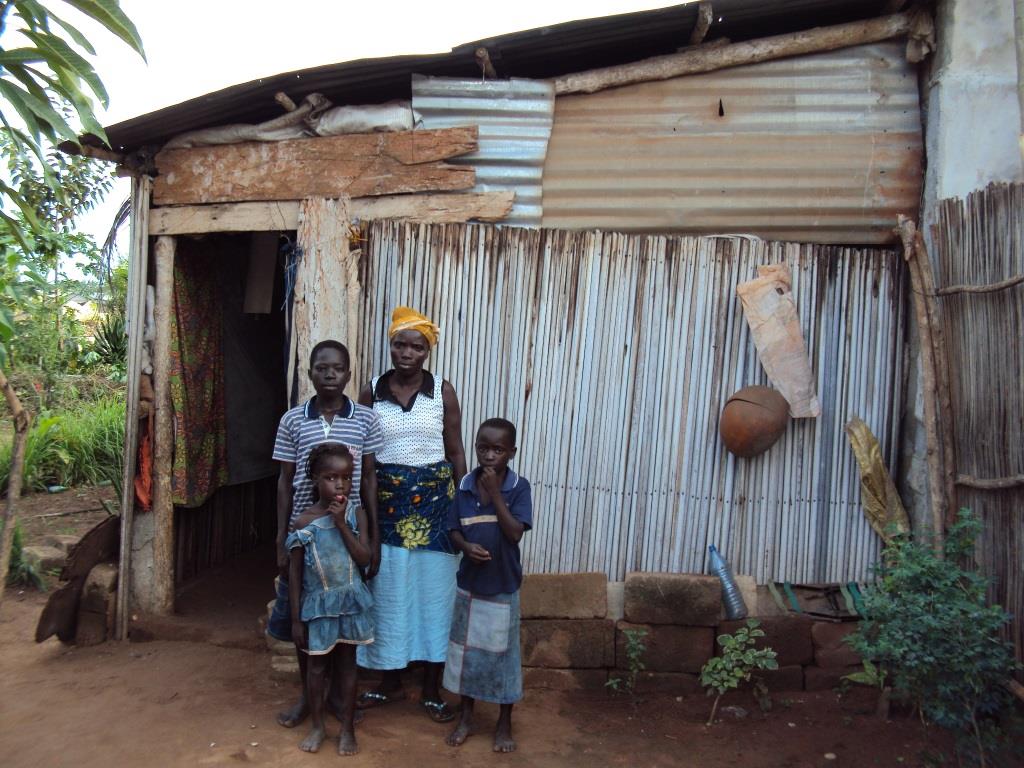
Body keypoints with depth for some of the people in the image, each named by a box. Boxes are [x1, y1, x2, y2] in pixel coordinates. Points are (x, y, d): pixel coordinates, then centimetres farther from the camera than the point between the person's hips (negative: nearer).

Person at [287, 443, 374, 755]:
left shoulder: (356, 514, -7)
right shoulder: (304, 522, -10)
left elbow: (364, 559, -15)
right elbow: (295, 573, -4)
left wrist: (341, 523, -21)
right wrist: (296, 618, -3)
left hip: (349, 601, 0)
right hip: (318, 603, 0)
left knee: (346, 663, 12)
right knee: (316, 665, 13)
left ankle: (347, 728, 26)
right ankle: (317, 726, 31)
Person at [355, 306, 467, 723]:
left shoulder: (443, 391, -2)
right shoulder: (372, 391, 1)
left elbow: (456, 452, 2)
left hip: (433, 500, -1)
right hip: (386, 500, 1)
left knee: (432, 593, 6)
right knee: (387, 593, 10)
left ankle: (431, 690, 21)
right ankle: (390, 682, 29)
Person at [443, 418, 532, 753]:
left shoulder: (518, 487, -12)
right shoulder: (465, 485, -4)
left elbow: (515, 533, -20)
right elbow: (453, 529, 3)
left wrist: (495, 493, -23)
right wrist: (466, 546, -18)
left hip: (503, 586, -3)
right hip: (470, 583, 3)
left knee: (503, 654, 9)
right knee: (466, 651, 15)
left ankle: (504, 724, 27)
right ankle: (466, 717, 33)